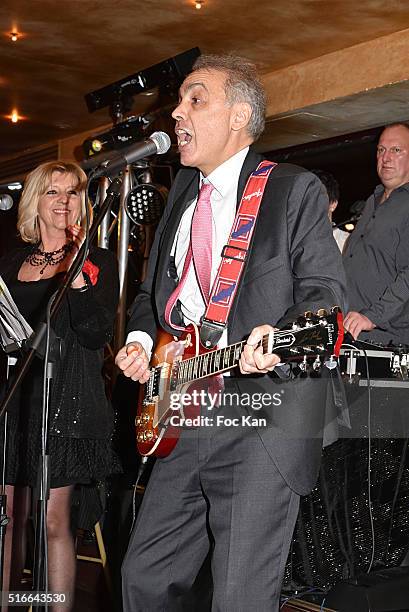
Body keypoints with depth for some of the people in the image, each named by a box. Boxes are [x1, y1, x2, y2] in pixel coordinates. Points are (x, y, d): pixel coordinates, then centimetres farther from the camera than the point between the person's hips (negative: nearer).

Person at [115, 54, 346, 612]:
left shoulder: (295, 189, -3)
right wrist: (140, 338, 5)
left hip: (264, 424, -6)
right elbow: (154, 289, 25)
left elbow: (324, 291, -9)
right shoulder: (182, 191, 17)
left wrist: (280, 339, -29)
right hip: (183, 416, 7)